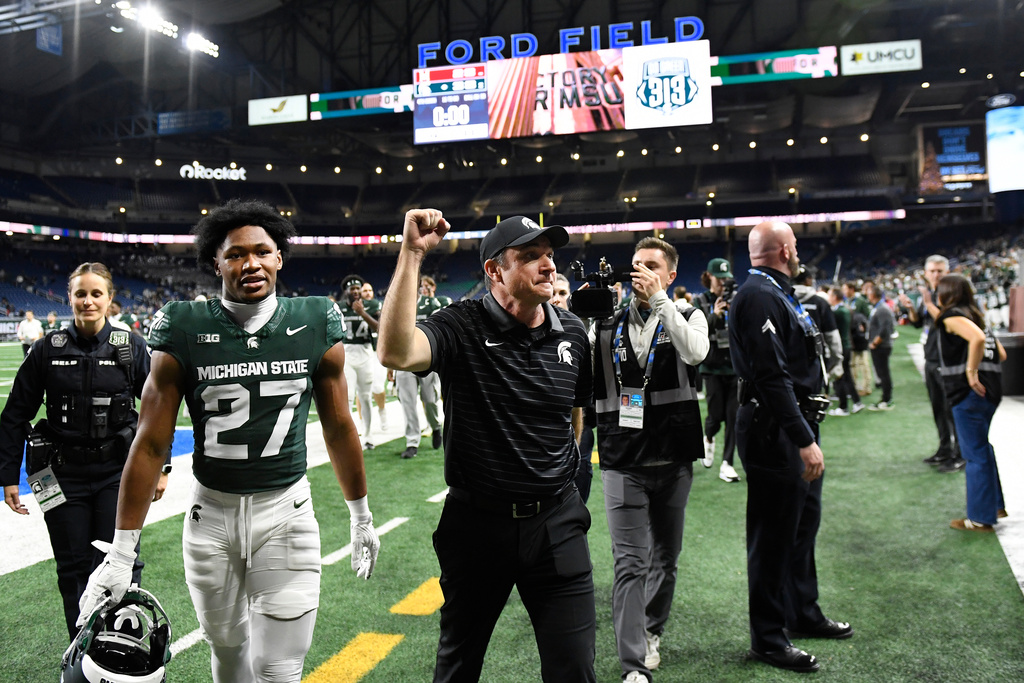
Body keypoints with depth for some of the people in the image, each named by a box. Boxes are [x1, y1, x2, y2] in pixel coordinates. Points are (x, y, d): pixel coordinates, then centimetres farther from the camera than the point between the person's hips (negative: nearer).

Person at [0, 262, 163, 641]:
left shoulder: (131, 347, -2)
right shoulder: (48, 349, -1)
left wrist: (160, 466, 2)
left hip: (118, 472, -1)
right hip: (64, 474, 1)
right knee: (73, 570, 10)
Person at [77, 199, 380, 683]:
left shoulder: (316, 328, -5)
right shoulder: (185, 334, -7)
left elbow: (339, 429, 5)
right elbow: (150, 444, -4)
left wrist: (361, 518, 12)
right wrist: (120, 555, -3)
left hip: (286, 512, -1)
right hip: (211, 512, 1)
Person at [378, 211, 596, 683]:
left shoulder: (572, 333, 1)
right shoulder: (461, 327, -13)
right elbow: (395, 353, -34)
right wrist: (412, 253, -33)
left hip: (556, 522, 3)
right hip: (476, 523, -2)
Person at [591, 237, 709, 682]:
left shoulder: (686, 316, 3)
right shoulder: (610, 323, 6)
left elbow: (695, 352, -20)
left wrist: (658, 298, -21)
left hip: (674, 460, 1)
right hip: (623, 462, -1)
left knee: (666, 557, 15)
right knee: (630, 564, -5)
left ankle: (652, 632, 38)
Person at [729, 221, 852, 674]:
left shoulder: (776, 293, 17)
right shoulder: (758, 295, -18)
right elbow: (772, 375, -26)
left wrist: (807, 434, 19)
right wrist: (804, 441, -26)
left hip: (795, 429, 11)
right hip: (775, 433, -11)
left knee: (803, 523, 21)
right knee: (774, 535, -1)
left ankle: (804, 614, 39)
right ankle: (767, 640, 12)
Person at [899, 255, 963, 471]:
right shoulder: (926, 293, 11)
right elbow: (918, 322, 17)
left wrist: (928, 303, -28)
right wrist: (910, 308, 0)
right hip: (931, 358, 8)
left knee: (951, 409, -4)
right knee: (938, 408, 15)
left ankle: (959, 455, 3)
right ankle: (945, 449, 26)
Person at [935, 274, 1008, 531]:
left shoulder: (952, 316, -10)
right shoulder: (974, 316, 17)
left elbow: (977, 338, -30)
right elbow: (1001, 354, 18)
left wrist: (971, 372, -24)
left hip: (969, 393, -9)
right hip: (990, 389, 9)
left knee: (975, 454, -1)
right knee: (981, 448, 22)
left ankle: (980, 518, 7)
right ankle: (995, 504, 34)